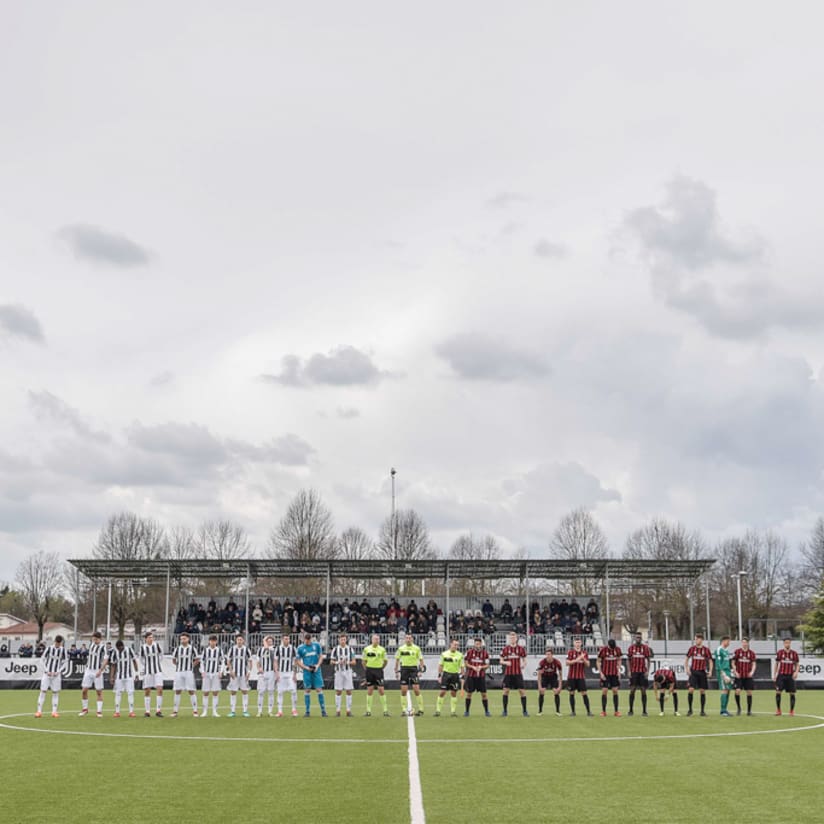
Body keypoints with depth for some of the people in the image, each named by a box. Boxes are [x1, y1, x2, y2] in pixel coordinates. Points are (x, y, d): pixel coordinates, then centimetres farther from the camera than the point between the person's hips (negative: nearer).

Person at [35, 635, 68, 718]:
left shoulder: (64, 650, -1)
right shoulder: (49, 648, -5)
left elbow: (65, 663, 3)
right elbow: (43, 659, 0)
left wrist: (58, 672, -8)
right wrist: (47, 671, -7)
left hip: (56, 674, 1)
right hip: (47, 673, -1)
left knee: (55, 692, 1)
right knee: (43, 691, -4)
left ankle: (54, 711, 5)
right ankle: (39, 711, -2)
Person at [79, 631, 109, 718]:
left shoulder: (103, 647, -8)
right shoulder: (91, 645, 10)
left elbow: (105, 661, -14)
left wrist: (100, 670, -23)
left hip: (97, 672, -5)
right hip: (88, 671, 5)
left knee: (99, 692, 0)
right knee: (84, 690, 1)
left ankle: (99, 711, 6)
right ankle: (85, 709, 17)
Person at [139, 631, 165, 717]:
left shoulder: (156, 645, -2)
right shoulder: (143, 647, -1)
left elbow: (161, 655, 11)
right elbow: (141, 659, 12)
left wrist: (159, 664, 7)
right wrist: (144, 666, 4)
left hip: (158, 670, 0)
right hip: (147, 671, 1)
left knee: (160, 689, -11)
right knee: (147, 691, 3)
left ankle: (158, 710, -4)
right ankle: (147, 711, 11)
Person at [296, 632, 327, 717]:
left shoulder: (316, 645, 3)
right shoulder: (300, 648, 2)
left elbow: (321, 656, 9)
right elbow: (298, 661, 5)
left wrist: (317, 665, -8)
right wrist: (306, 667, -10)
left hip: (316, 671, 0)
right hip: (307, 672, 0)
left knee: (319, 689, -5)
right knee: (307, 690, 1)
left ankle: (323, 710, 1)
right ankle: (307, 711, 8)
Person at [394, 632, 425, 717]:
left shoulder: (416, 648, 1)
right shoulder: (401, 648, 6)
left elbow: (421, 660, 4)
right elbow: (397, 660, 13)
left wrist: (420, 671, -6)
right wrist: (396, 671, 7)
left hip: (414, 669, -2)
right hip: (404, 669, 2)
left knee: (416, 690, -8)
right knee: (403, 690, 0)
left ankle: (420, 709, -1)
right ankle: (403, 710, 8)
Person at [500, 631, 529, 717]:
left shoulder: (520, 648, 2)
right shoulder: (505, 649, 3)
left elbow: (524, 659, 9)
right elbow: (501, 661, 7)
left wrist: (523, 664, -13)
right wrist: (506, 662, -14)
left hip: (518, 673, -1)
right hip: (508, 673, 1)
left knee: (522, 691, -4)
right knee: (505, 691, -1)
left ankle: (524, 711, 6)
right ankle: (505, 711, 11)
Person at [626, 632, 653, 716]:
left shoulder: (646, 647, 1)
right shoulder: (631, 647, 4)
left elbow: (648, 660, 4)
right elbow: (628, 660, 8)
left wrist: (647, 671, -5)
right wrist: (629, 671, 0)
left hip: (643, 672, -1)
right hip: (633, 672, 1)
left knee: (643, 690, 0)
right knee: (632, 690, -2)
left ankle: (644, 711, 5)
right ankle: (631, 710, 4)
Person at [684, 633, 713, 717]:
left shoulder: (706, 649, 0)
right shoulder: (692, 648, 2)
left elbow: (710, 661, 5)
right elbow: (686, 659, 10)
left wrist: (710, 671, -7)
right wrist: (686, 668, -4)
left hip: (702, 672, 0)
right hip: (693, 671, 0)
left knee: (702, 691, 3)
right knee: (691, 689, -11)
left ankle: (703, 710, 12)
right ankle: (690, 709, 0)